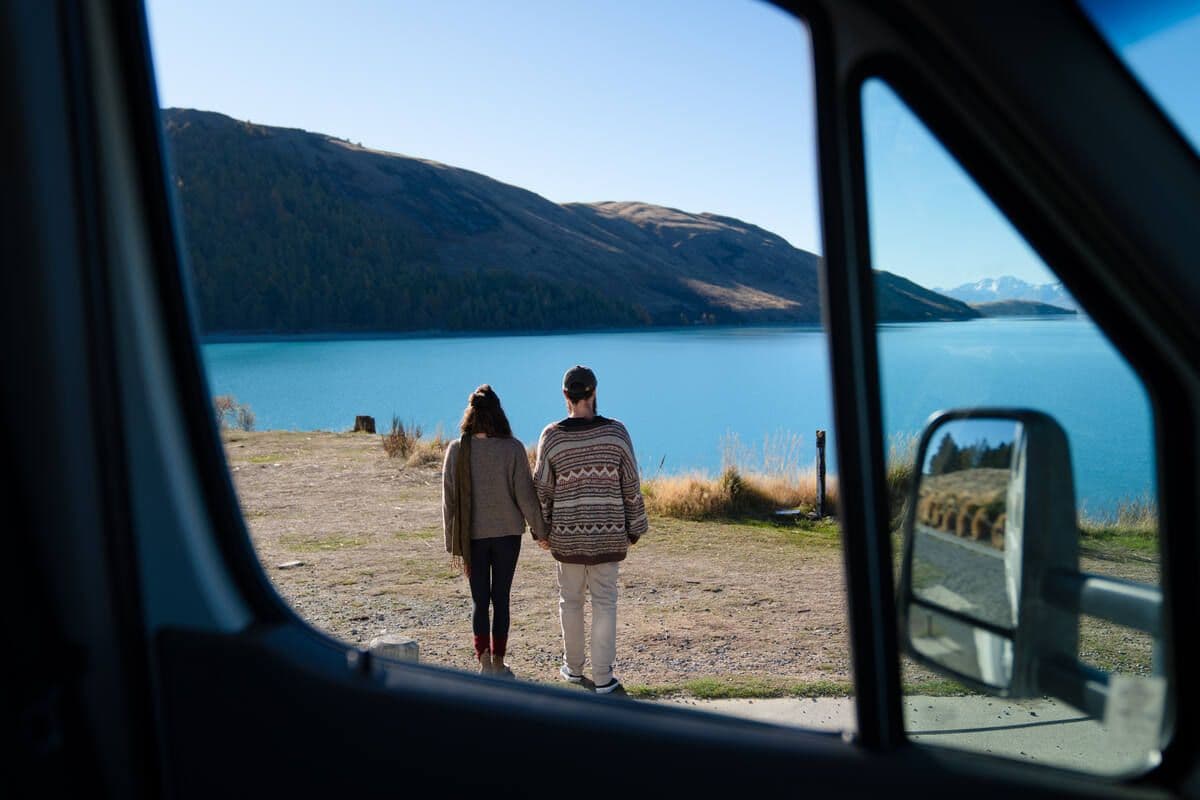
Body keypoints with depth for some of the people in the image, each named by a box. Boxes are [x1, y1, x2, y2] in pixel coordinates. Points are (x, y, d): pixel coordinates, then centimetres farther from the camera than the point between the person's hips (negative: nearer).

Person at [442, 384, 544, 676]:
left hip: (472, 536, 0)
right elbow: (525, 495, -8)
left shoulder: (457, 450, -7)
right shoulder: (513, 448, -11)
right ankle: (498, 662, 20)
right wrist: (539, 531, 5)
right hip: (507, 533, 0)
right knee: (501, 598, 12)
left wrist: (452, 543, 6)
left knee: (479, 600, 11)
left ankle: (484, 658, -1)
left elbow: (449, 500, -3)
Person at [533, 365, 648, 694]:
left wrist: (540, 531, 10)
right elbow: (631, 487, -3)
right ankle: (603, 677, 11)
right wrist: (634, 529, 8)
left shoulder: (551, 436, -7)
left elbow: (542, 489, -2)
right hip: (608, 533, -1)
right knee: (604, 603, 7)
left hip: (566, 534, 1)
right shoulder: (616, 432, -8)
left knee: (570, 600, 16)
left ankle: (573, 667, 29)